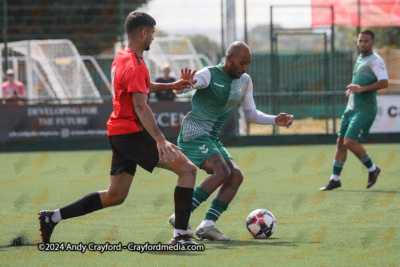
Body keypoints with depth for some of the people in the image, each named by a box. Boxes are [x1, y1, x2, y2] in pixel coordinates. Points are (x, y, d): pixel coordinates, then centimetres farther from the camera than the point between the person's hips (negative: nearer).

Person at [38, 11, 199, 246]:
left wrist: (170, 86, 32)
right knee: (188, 169, -10)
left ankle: (53, 218, 15)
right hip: (133, 132, -10)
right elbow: (140, 106, -28)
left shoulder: (122, 58, 14)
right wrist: (160, 140, -36)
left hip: (118, 135, 10)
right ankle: (181, 236, -15)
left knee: (115, 196, 16)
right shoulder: (135, 65, -17)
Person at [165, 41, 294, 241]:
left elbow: (251, 114, 20)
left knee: (236, 176, -10)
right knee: (222, 172, -26)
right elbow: (180, 89, -24)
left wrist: (275, 120, 5)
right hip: (194, 133, -8)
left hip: (212, 139, 8)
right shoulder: (209, 75, -11)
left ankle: (206, 225, -17)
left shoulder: (245, 82, 11)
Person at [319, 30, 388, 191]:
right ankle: (335, 179, 13)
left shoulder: (375, 60, -10)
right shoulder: (359, 59, 17)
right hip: (351, 108, 8)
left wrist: (362, 89, -28)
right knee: (341, 142, 6)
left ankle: (372, 169, 5)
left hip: (365, 109, -8)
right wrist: (351, 90, 12)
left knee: (349, 142, -16)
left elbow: (384, 83, -23)